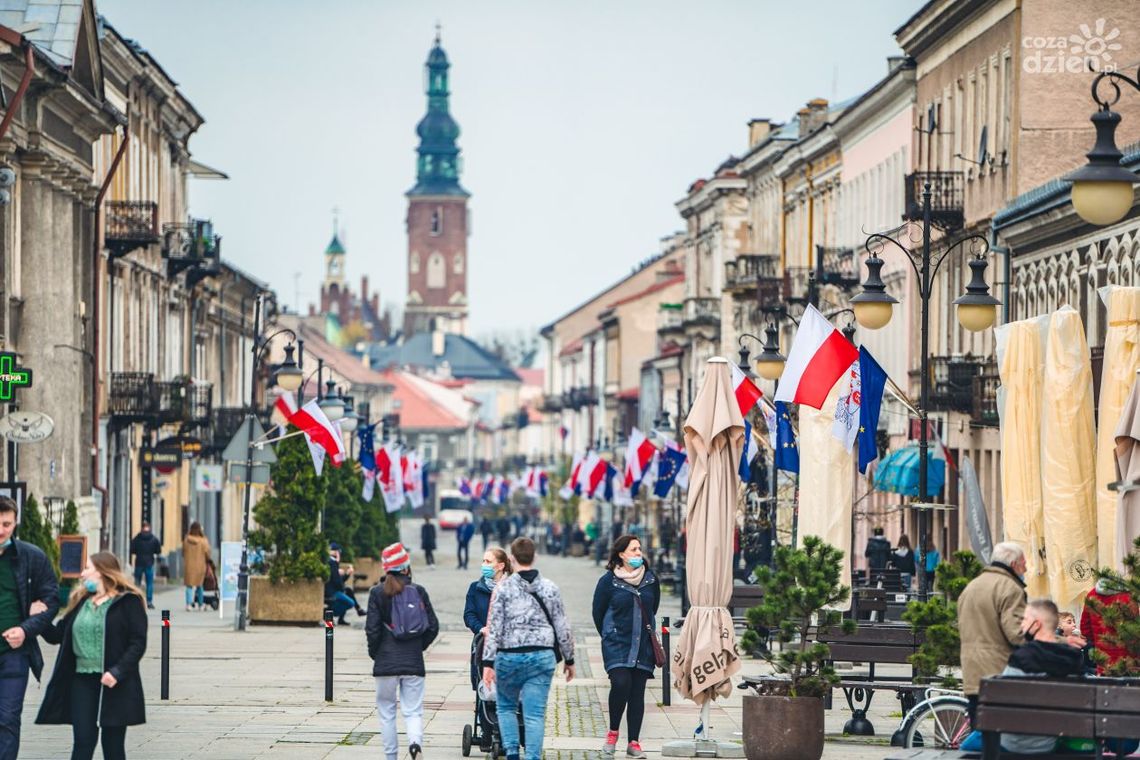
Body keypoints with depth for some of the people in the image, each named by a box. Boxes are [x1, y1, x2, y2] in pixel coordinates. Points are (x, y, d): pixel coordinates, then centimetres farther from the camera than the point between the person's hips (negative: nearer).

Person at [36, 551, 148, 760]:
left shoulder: (128, 602, -5)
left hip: (114, 684, -5)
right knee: (83, 742, 0)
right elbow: (57, 635, 13)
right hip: (82, 680, 5)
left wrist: (118, 672, -21)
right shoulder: (80, 602, 13)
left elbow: (138, 642, -11)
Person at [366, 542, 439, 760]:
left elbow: (372, 629, -8)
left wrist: (374, 653, 8)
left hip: (386, 662, -1)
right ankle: (415, 741, -24)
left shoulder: (378, 593, -4)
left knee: (386, 712, 10)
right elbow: (433, 626, 1)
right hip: (414, 662, 1)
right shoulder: (418, 591, 1)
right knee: (413, 711, 3)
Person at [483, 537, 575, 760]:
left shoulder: (503, 588, -5)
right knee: (535, 714, 2)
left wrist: (488, 662, -7)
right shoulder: (550, 589, 3)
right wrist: (569, 660, 16)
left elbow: (494, 628, -8)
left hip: (509, 656, -1)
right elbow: (563, 628, 6)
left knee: (506, 706, 18)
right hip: (542, 656, 1)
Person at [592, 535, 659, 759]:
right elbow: (598, 612, 5)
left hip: (644, 646, 4)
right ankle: (613, 732, -1)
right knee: (621, 683, -21)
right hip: (616, 645, -3)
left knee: (637, 692, 3)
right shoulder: (609, 580, -4)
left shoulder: (650, 579, 6)